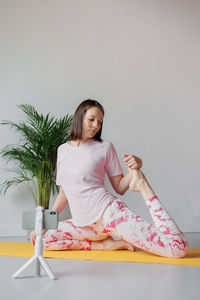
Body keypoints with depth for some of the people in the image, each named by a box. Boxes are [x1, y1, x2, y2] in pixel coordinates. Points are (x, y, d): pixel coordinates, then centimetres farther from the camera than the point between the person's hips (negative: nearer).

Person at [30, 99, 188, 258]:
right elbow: (64, 193, 19)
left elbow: (120, 188, 4)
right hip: (84, 224, 5)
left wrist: (135, 170, -15)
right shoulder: (62, 150, 13)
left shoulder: (105, 147, 2)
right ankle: (104, 244, -1)